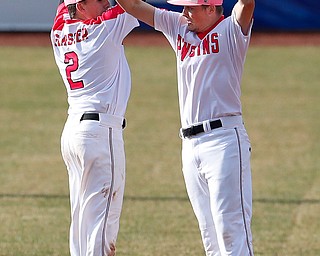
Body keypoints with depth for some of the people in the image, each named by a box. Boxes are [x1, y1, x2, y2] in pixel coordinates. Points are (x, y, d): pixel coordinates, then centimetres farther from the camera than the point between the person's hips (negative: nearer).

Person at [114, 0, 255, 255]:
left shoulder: (230, 30, -1)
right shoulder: (178, 27, 16)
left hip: (224, 140, -7)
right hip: (190, 145, 7)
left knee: (231, 227, -13)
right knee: (210, 234, 6)